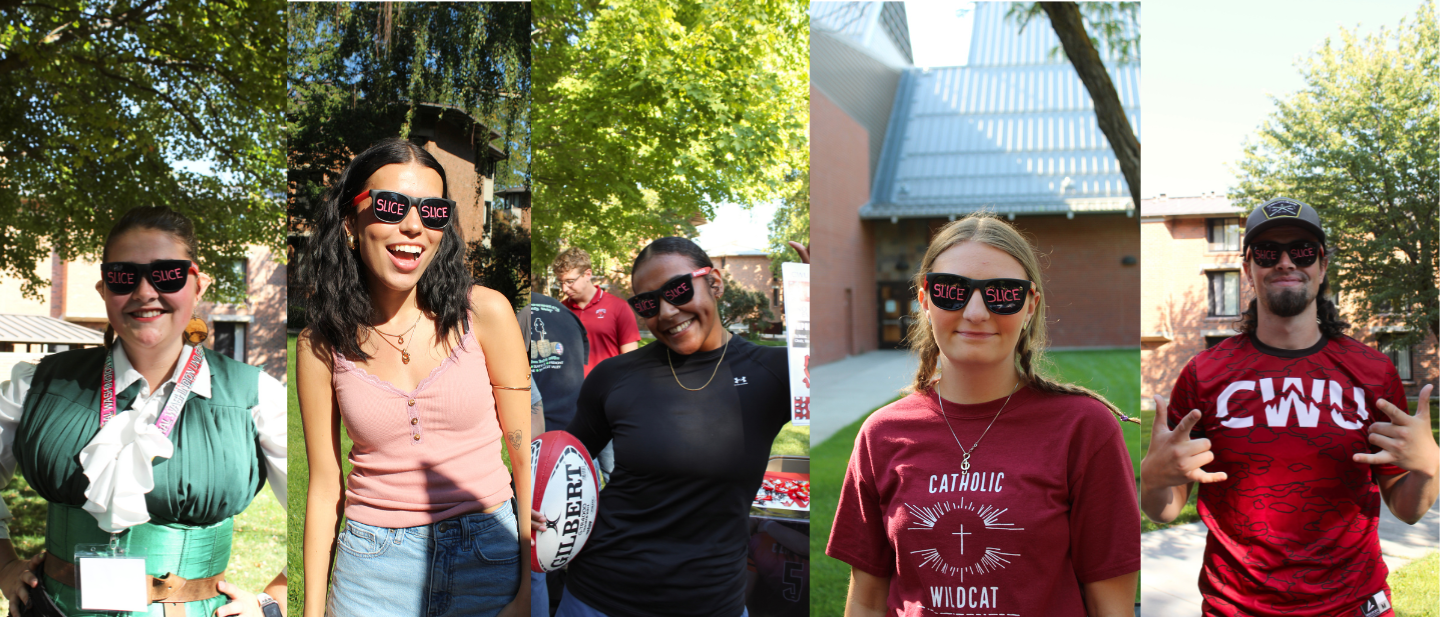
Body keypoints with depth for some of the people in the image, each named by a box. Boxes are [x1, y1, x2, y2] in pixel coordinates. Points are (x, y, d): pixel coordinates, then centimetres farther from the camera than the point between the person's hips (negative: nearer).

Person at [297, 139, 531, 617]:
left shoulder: (484, 313, -8)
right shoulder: (320, 345, -4)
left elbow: (527, 457, -6)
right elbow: (324, 487, 1)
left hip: (488, 559, 0)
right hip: (373, 566, 1)